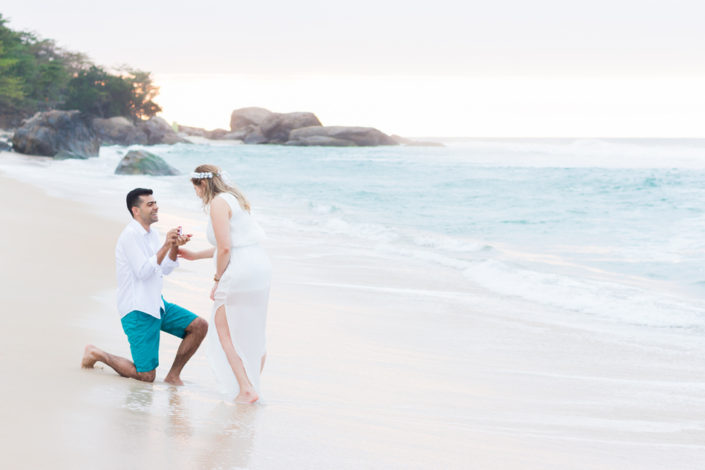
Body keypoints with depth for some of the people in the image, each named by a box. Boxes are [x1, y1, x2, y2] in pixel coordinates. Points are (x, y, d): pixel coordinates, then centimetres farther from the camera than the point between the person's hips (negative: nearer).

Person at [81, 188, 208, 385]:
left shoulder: (151, 234, 12)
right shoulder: (130, 235, -16)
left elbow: (164, 270, 11)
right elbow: (143, 272, -22)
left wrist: (175, 247, -5)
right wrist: (165, 246, -26)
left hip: (157, 304, 9)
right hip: (138, 311, -9)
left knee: (199, 326, -5)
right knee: (147, 376, -8)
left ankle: (173, 376, 5)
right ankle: (97, 354, 13)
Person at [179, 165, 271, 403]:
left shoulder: (218, 203, -10)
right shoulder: (233, 199, 19)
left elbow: (224, 249, -17)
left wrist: (218, 279, -3)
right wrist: (195, 255, 35)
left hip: (241, 270, -9)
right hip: (260, 265, 9)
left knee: (224, 330, 4)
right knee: (252, 330, 18)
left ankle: (246, 389, -2)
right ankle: (252, 382, 25)